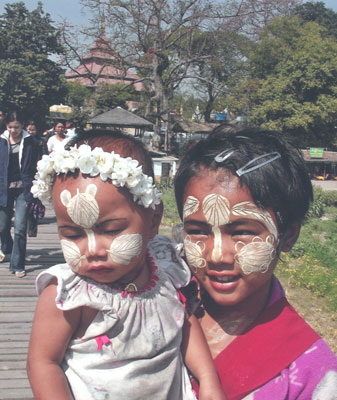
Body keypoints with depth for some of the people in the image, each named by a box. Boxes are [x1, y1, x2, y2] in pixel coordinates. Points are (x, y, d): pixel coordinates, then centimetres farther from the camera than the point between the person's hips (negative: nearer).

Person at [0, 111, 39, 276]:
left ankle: (18, 265, 0)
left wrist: (31, 189, -4)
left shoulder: (29, 142, -1)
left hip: (23, 189, -2)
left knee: (20, 227, -9)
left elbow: (33, 168, 1)